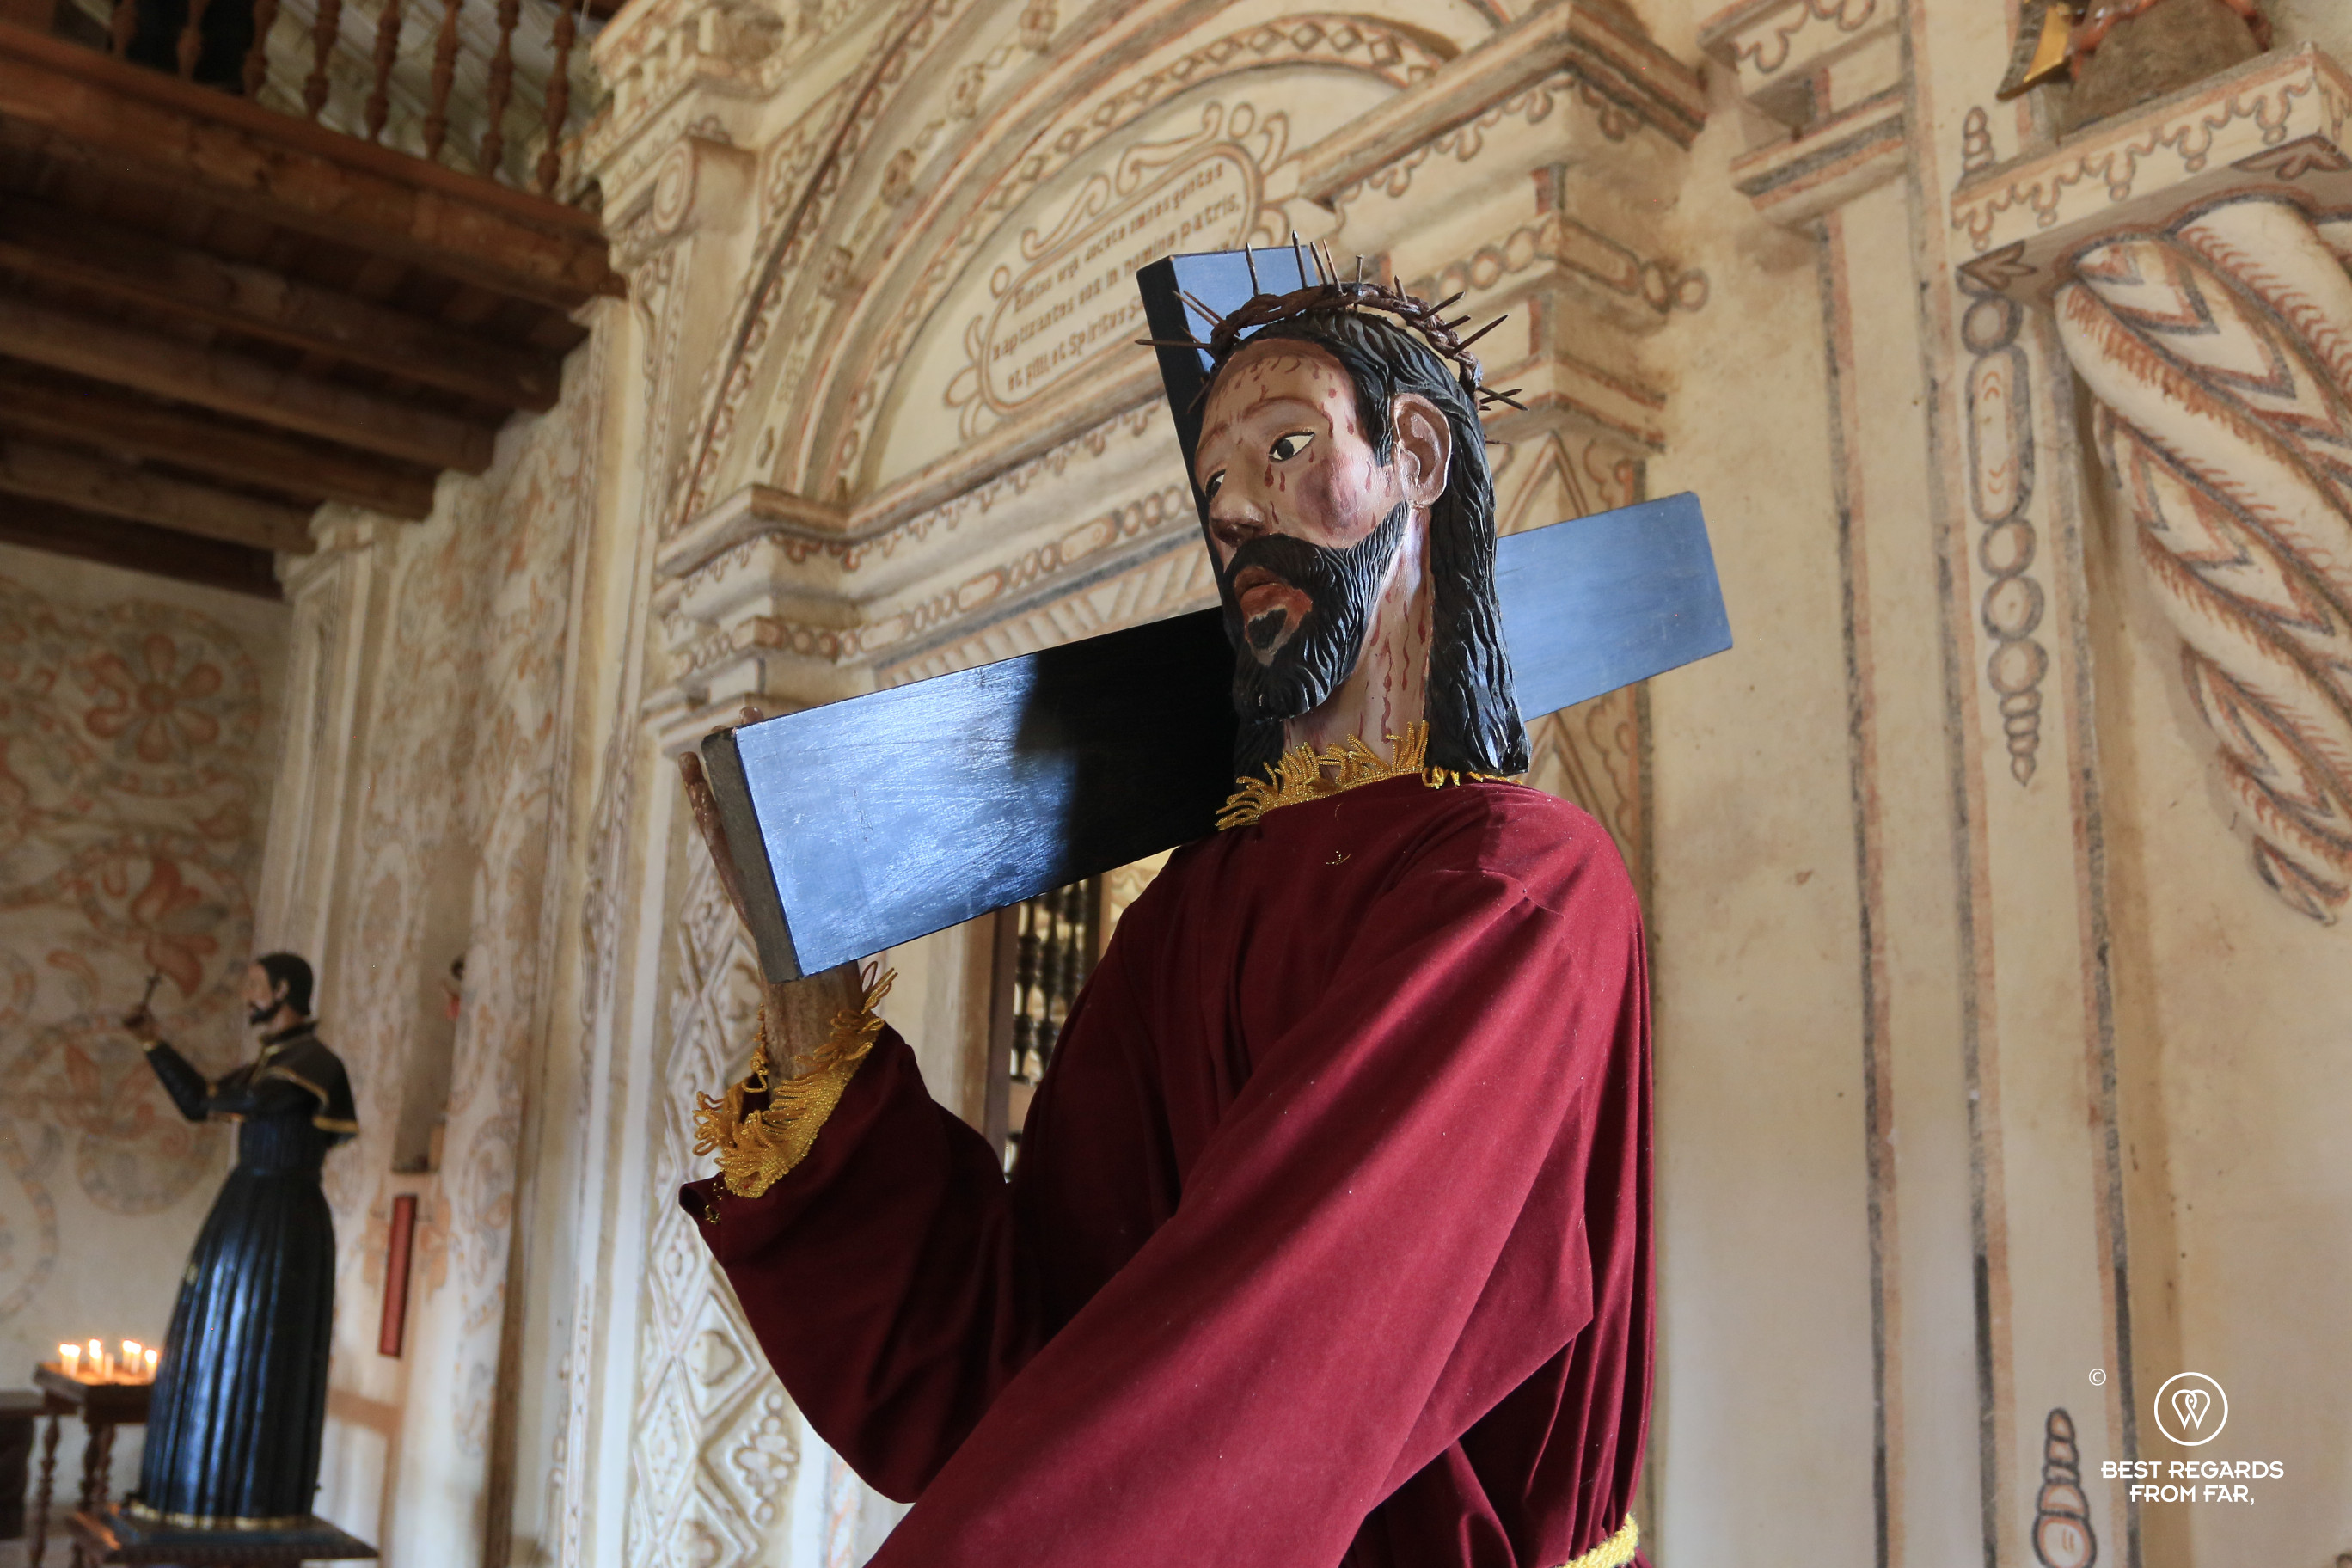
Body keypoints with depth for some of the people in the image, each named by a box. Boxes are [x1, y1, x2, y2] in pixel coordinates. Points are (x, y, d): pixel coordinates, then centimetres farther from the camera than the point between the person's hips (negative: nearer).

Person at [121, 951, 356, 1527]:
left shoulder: (316, 1061, -13)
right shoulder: (268, 1061, 15)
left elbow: (255, 1102, -29)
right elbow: (198, 1105, 21)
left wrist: (224, 1100, -6)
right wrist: (154, 1045, 18)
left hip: (282, 1220, -10)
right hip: (245, 1213, 10)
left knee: (260, 1357, -5)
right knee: (218, 1352, 13)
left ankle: (259, 1499, 3)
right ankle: (216, 1487, 22)